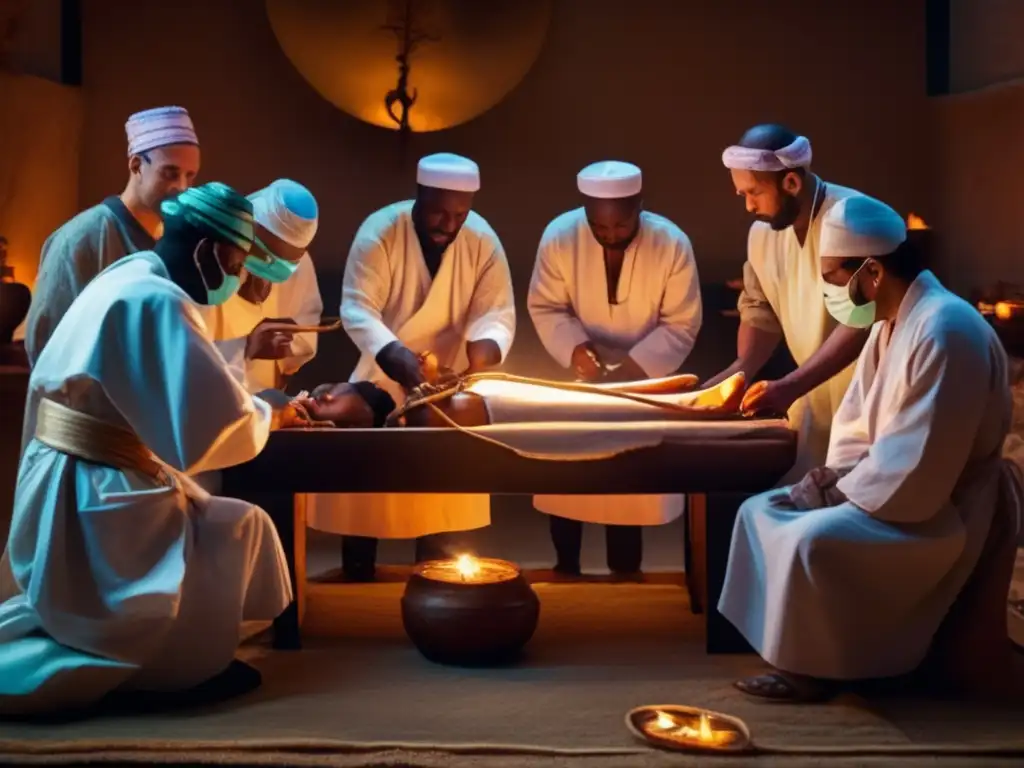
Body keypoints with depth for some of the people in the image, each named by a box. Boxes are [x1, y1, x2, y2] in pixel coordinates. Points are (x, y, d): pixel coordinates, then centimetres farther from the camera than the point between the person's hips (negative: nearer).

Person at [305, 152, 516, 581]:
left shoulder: (483, 241, -10)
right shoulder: (379, 232, -18)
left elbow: (498, 312, -11)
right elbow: (357, 309, -25)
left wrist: (486, 345, -34)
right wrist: (394, 355, -42)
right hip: (381, 378, -2)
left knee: (443, 498, 10)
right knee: (365, 487, 4)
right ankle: (358, 588, 20)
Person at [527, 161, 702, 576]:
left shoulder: (672, 244, -22)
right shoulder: (559, 236, -19)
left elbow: (681, 325, -15)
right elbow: (545, 307, -10)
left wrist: (634, 365, -28)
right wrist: (573, 347, -28)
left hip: (644, 378, -1)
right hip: (578, 376, 1)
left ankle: (624, 575, 23)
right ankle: (565, 569, 25)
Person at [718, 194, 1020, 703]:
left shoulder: (943, 332, -24)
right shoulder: (891, 324, 8)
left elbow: (918, 473, -27)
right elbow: (857, 428, 14)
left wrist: (836, 493, -16)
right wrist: (830, 479, -5)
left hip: (935, 514, -10)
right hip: (887, 492, 10)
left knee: (814, 540, -28)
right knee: (762, 511, 5)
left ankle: (813, 670, -8)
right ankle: (789, 648, 7)